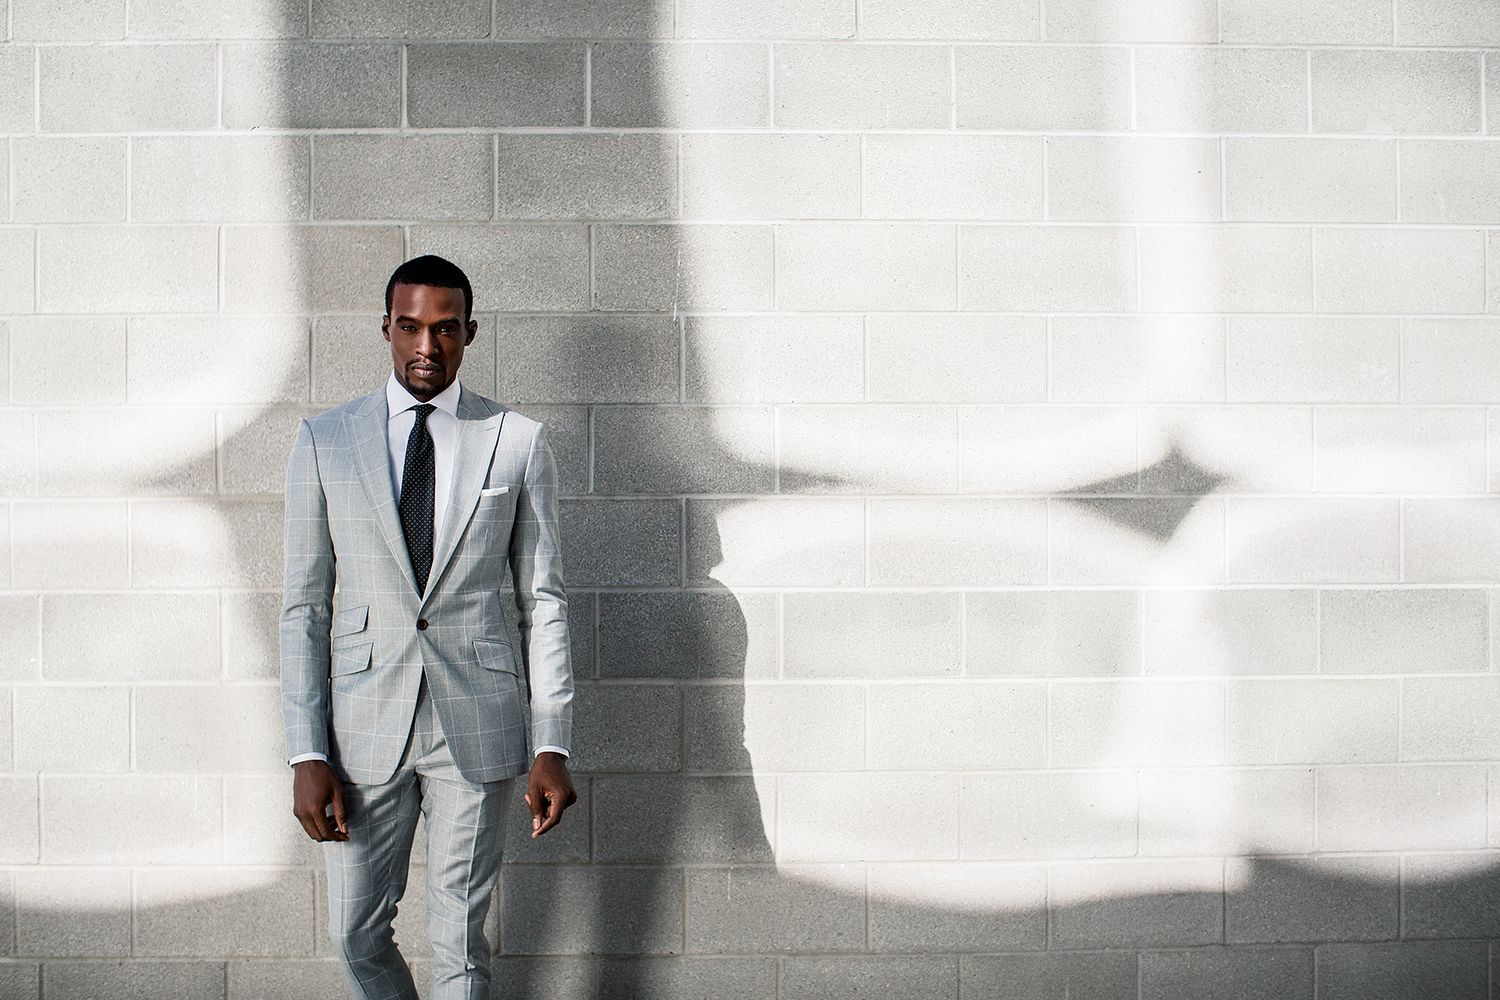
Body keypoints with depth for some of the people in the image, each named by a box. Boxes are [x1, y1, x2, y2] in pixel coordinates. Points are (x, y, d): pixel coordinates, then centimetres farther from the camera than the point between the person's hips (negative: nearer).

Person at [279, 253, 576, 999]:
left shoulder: (518, 443, 0)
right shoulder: (324, 441, 2)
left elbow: (542, 600, 2)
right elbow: (304, 606, 2)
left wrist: (552, 746, -4)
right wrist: (306, 753, -4)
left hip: (476, 723, -1)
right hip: (363, 724, 1)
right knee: (356, 932, 11)